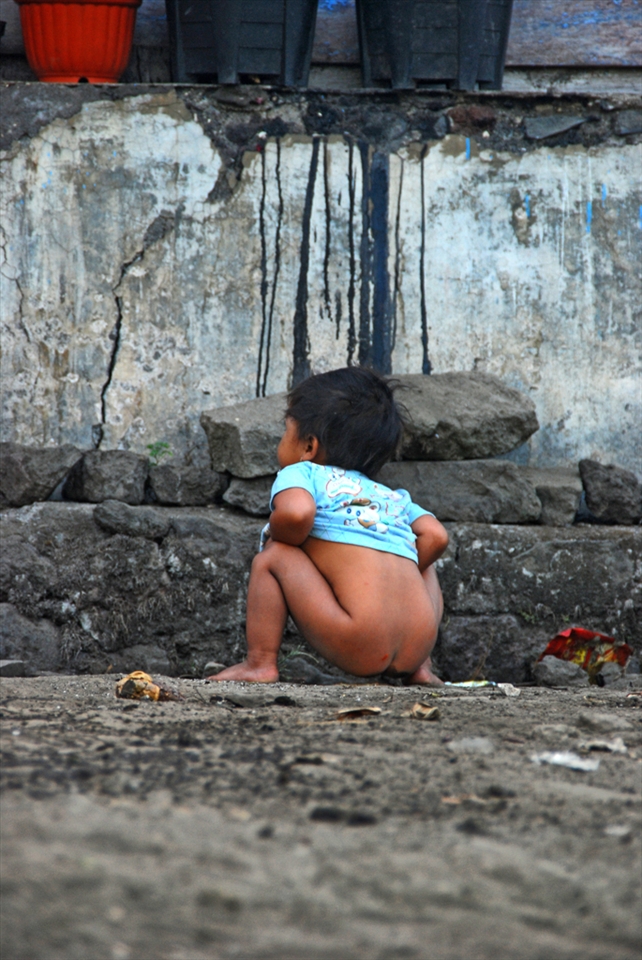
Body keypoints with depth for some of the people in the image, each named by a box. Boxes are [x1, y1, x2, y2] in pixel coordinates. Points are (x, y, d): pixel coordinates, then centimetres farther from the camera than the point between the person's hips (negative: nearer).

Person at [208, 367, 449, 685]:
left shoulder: (302, 474, 8)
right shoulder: (395, 499, 24)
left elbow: (296, 511, -14)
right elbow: (436, 537, 9)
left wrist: (275, 537, 7)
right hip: (417, 645, 6)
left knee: (271, 558, 6)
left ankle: (259, 663, 3)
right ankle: (419, 668, 26)